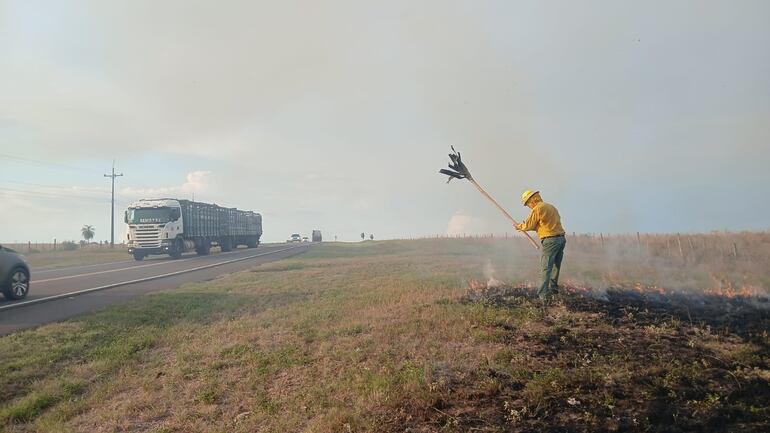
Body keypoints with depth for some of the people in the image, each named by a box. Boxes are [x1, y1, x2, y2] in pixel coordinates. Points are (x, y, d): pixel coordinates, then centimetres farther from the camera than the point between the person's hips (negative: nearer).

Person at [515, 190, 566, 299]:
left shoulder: (537, 209, -8)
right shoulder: (551, 206, 19)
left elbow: (528, 225, -5)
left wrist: (520, 226, 16)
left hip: (550, 240, -9)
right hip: (561, 238, 9)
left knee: (546, 268, -7)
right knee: (555, 266, 18)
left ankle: (543, 294, -10)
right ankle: (553, 288, 25)